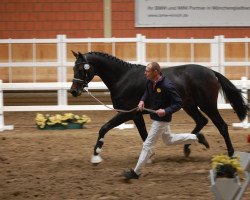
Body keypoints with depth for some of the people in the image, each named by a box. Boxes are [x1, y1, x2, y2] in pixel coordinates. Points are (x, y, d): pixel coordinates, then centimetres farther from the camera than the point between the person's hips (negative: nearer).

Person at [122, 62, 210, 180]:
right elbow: (147, 93, 18)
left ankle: (136, 172, 7)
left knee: (148, 145, -2)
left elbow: (179, 103, -22)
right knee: (169, 140, 27)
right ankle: (196, 138, 37)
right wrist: (142, 101, -3)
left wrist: (166, 111, -35)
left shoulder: (167, 86, -28)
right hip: (155, 117, 9)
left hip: (162, 119, -9)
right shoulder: (150, 82, -4)